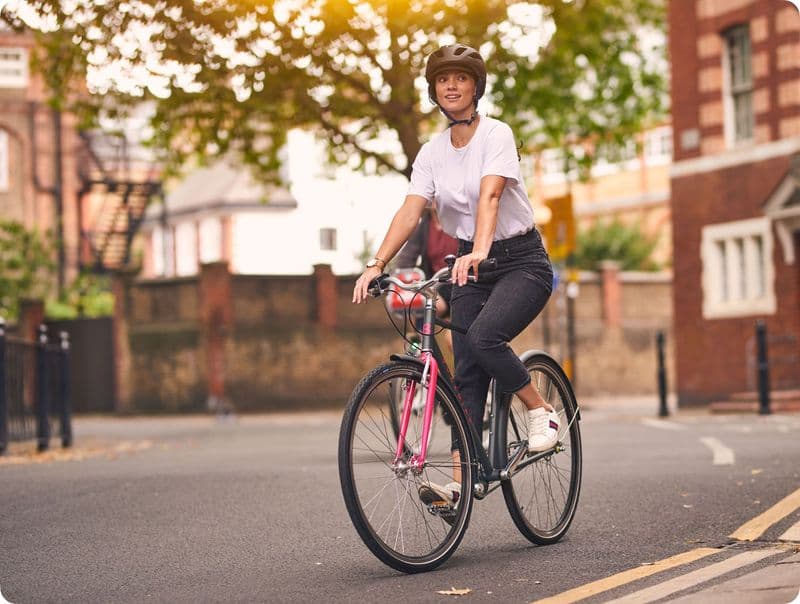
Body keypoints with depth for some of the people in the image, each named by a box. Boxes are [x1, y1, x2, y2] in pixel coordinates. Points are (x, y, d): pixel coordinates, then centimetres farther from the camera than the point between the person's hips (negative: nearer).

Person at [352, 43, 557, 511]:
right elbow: (411, 212, -8)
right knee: (467, 371, -4)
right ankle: (459, 482, -8)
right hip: (472, 266, 5)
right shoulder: (432, 153, 4)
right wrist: (377, 264, -24)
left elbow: (490, 194, -28)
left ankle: (542, 411, -6)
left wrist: (479, 251, -45)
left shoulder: (497, 134, -11)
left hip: (521, 260, -5)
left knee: (483, 336, -30)